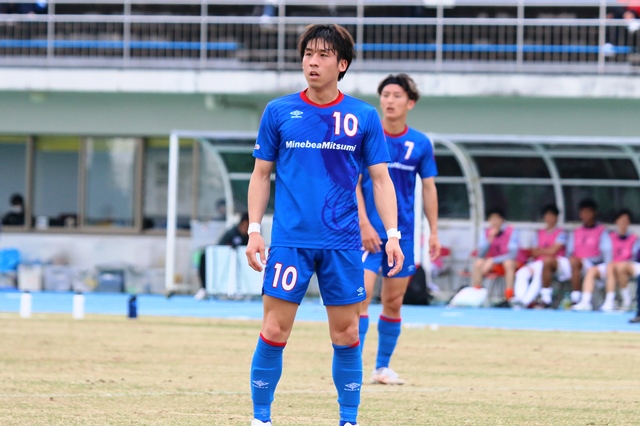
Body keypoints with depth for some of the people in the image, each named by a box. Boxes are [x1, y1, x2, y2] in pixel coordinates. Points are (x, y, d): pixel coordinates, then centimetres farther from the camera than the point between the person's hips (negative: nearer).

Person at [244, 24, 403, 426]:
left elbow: (381, 179, 6)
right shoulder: (279, 112, 4)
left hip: (343, 242, 1)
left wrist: (393, 234, -3)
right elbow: (261, 174, 9)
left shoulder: (364, 117, 4)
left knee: (347, 336, 3)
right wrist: (254, 230, 1)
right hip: (290, 240, -1)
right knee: (274, 332, -4)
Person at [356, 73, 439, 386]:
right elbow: (353, 183, -6)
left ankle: (383, 367, 17)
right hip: (369, 231, -3)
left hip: (403, 233, 3)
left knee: (393, 303, 7)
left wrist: (433, 231, 6)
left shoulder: (420, 143, 3)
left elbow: (429, 188, 10)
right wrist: (364, 224, -14)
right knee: (362, 295, -15)